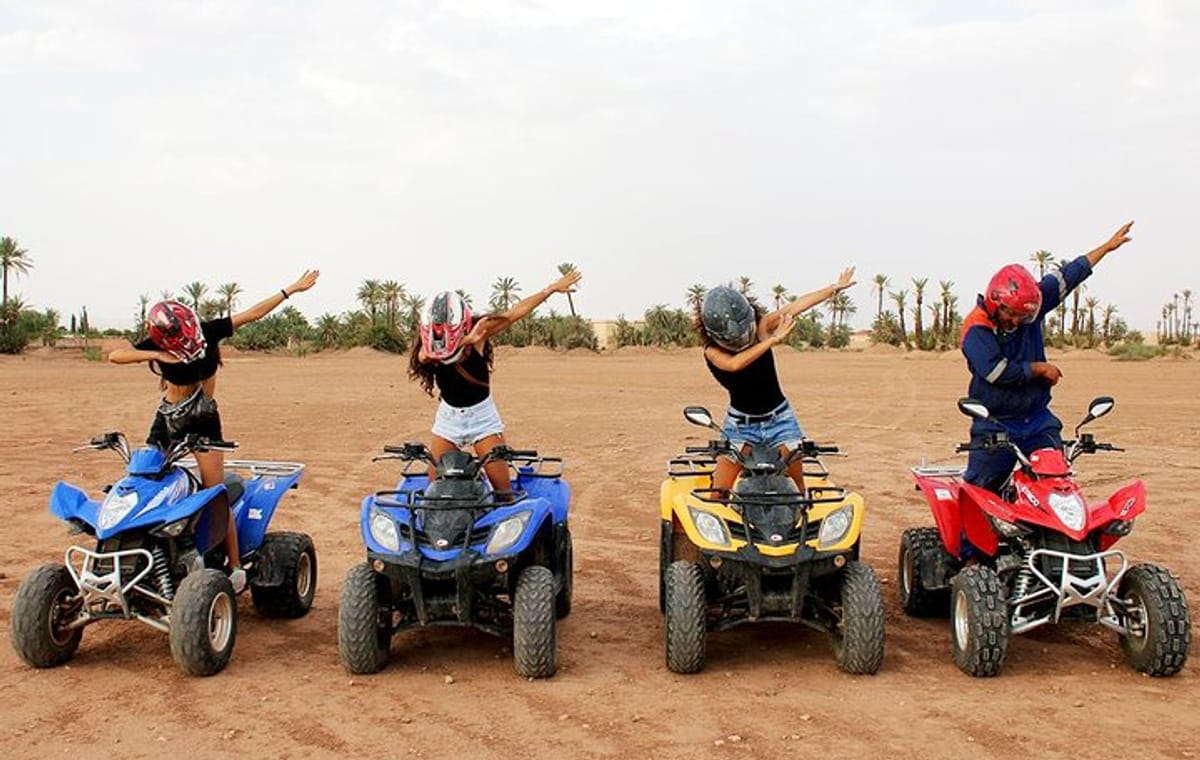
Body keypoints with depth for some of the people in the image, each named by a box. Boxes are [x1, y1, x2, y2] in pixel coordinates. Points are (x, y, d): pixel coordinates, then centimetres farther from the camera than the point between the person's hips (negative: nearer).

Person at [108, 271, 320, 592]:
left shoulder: (208, 331, -13)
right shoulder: (157, 346, -12)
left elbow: (253, 313, -9)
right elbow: (114, 355, -22)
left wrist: (292, 289, -9)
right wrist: (155, 355, -35)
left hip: (204, 420, -2)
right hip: (169, 418, 2)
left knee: (216, 495, -9)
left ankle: (236, 567, -8)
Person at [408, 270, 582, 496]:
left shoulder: (478, 333, -16)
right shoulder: (427, 352, -15)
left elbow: (515, 312, -9)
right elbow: (424, 356, -39)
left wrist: (553, 288, -6)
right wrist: (464, 341, -56)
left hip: (482, 416, -1)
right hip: (448, 416, 2)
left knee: (502, 486, -7)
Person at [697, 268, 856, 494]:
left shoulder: (760, 328, -9)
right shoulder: (712, 351, -15)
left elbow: (795, 307, -8)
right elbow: (734, 364, -35)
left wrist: (836, 287, -7)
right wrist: (773, 340, -36)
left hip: (779, 419, 2)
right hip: (740, 424, -2)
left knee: (797, 486, 0)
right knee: (719, 492, -10)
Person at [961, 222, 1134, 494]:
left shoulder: (1031, 304, 4)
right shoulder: (976, 328, -14)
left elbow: (1066, 278, 12)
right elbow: (996, 371, -24)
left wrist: (1107, 247, 18)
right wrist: (1040, 369, -11)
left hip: (1038, 420, 5)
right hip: (995, 425, -5)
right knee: (980, 490, -7)